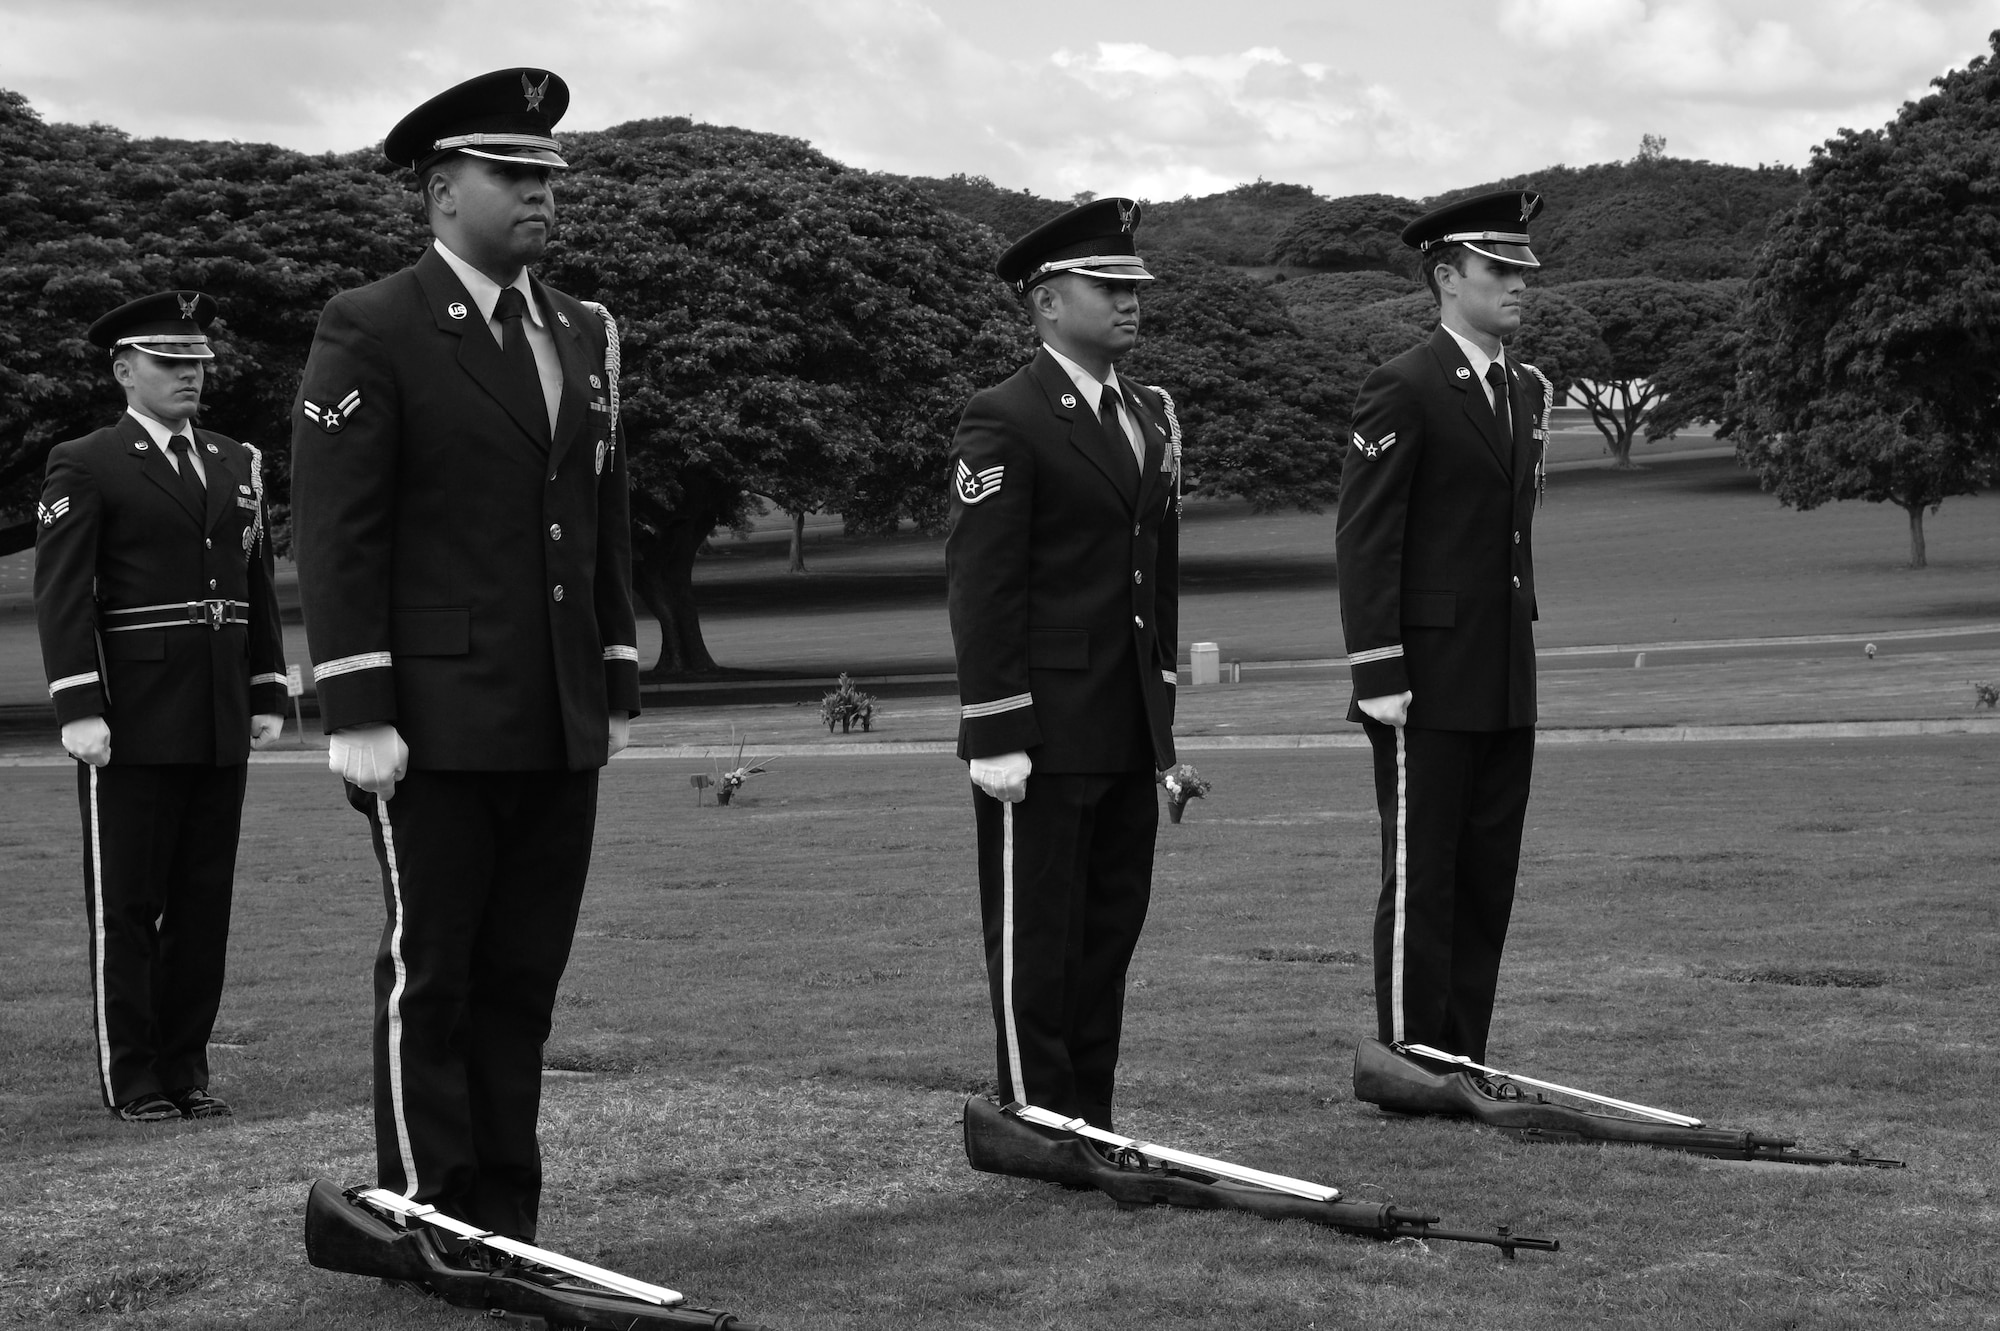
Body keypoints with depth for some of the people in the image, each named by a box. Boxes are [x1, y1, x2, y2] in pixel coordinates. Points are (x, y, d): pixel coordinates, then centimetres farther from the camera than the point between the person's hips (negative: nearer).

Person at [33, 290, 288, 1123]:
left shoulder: (237, 465, 14)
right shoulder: (85, 468, -3)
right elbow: (61, 594, -9)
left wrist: (268, 694, 9)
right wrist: (78, 709, -17)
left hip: (219, 725, 5)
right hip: (131, 725, -5)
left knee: (205, 905, 7)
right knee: (126, 907, 1)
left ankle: (186, 1068, 15)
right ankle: (132, 1080, 7)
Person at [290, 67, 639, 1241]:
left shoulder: (587, 337, 14)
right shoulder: (372, 332, -6)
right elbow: (336, 534, -10)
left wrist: (619, 690, 12)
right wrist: (357, 714, -15)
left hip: (560, 727, 6)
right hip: (436, 724, -6)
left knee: (525, 979, 8)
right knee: (431, 973, 1)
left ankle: (504, 1219, 14)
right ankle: (428, 1220, 8)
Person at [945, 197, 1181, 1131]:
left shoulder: (1152, 417, 16)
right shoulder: (1004, 424, -9)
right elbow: (979, 589, -13)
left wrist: (1165, 715, 15)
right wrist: (997, 736, -17)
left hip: (1129, 732, 8)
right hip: (1043, 735, -8)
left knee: (1111, 935, 11)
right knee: (1036, 942, 0)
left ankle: (1091, 1125, 18)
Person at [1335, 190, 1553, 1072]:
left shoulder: (1527, 391, 14)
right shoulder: (1404, 390, -10)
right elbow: (1363, 540, -13)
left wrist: (1523, 648, 16)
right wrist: (1379, 675, -17)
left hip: (1506, 683, 8)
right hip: (1428, 683, -8)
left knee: (1488, 883, 9)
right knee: (1420, 883, -2)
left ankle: (1463, 1063, 15)